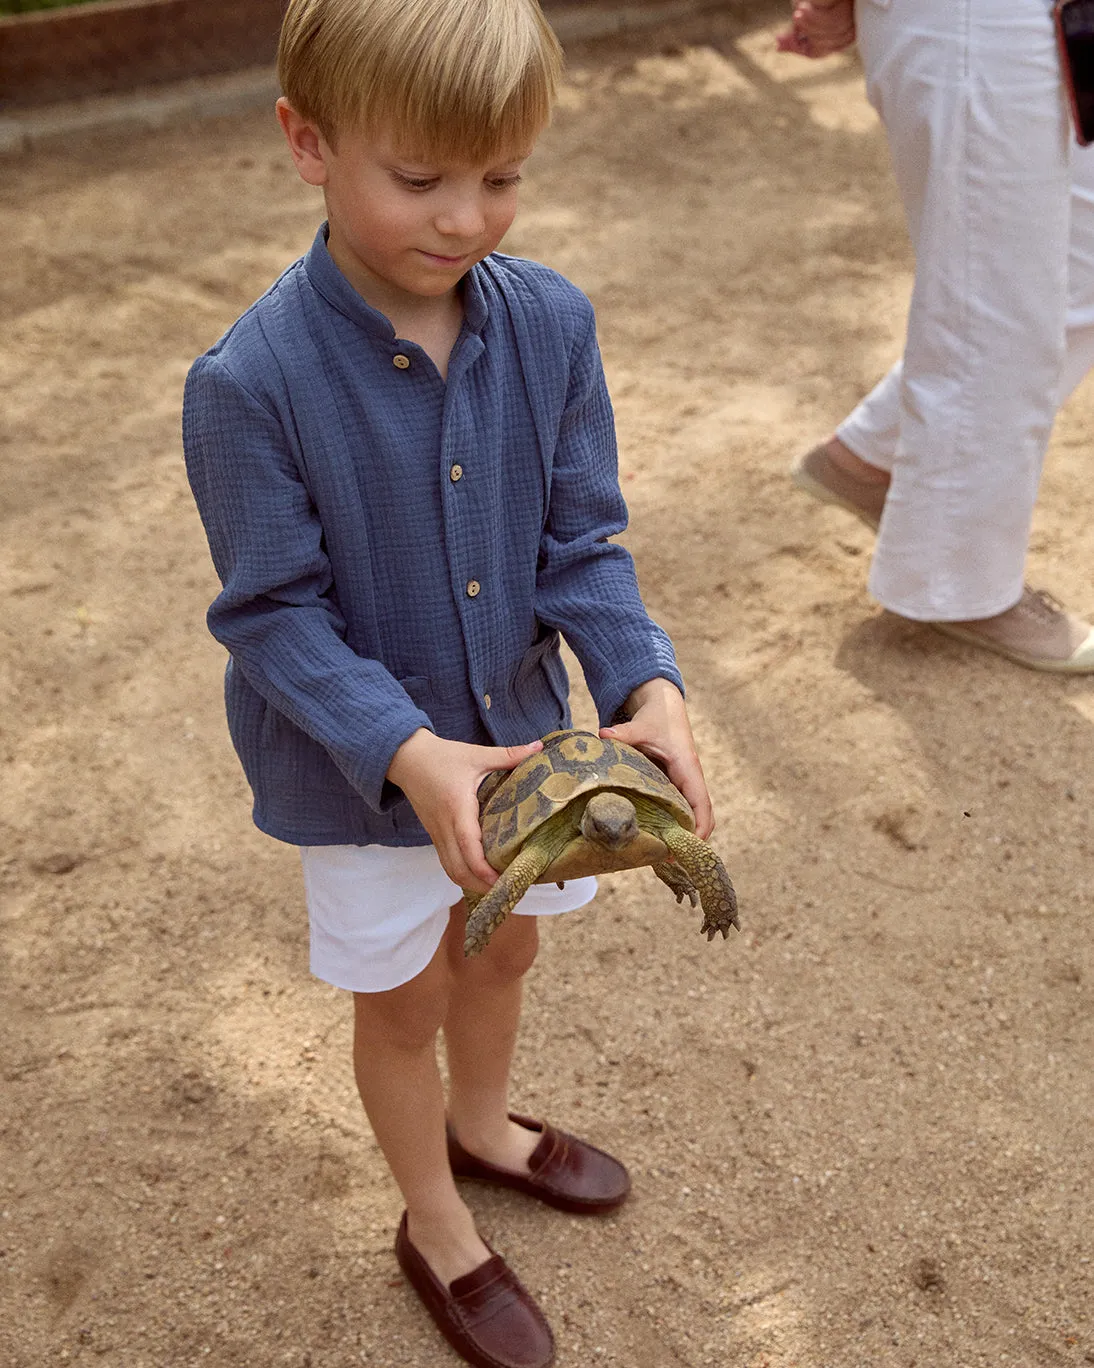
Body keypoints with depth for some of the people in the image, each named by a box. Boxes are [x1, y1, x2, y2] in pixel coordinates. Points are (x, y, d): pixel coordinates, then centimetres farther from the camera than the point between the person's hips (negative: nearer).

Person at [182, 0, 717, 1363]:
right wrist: (412, 755, -35)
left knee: (502, 945, 27)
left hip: (516, 731, 5)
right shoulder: (250, 382, -27)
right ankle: (436, 1227, 46)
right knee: (403, 995, 18)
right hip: (361, 771, -4)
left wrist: (646, 687, -25)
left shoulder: (549, 321, -14)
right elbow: (276, 617, -22)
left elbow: (580, 544, -9)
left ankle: (483, 1124, 60)